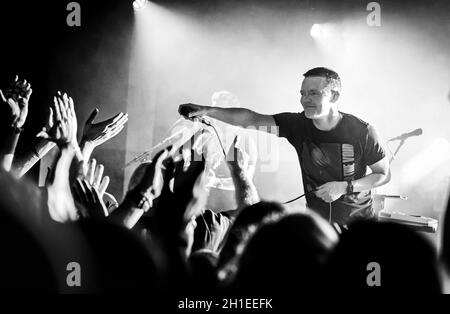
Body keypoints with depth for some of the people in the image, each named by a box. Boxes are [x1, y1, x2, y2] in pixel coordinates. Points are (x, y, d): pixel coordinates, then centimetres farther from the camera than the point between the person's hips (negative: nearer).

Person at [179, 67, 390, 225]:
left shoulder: (362, 132, -16)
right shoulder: (297, 124, -9)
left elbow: (384, 175, -5)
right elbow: (250, 119, -17)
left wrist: (345, 187, -19)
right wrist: (208, 111, -28)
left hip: (357, 220, -2)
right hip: (315, 220, 2)